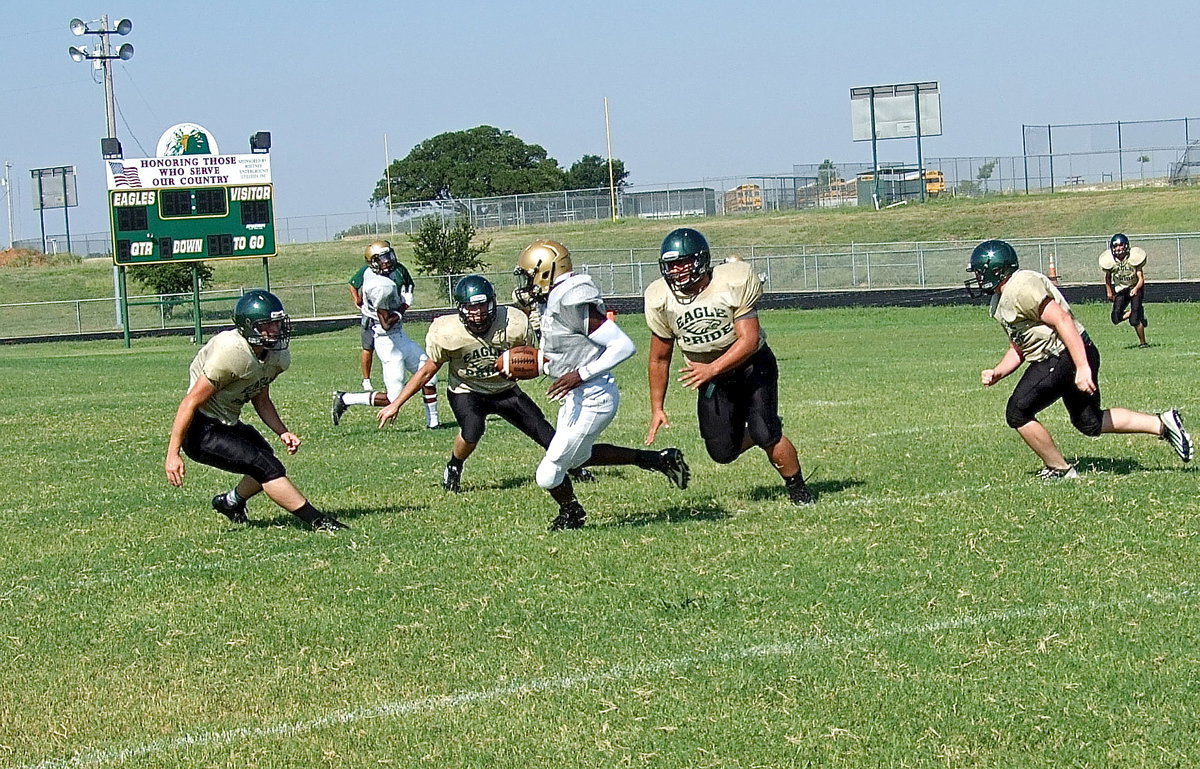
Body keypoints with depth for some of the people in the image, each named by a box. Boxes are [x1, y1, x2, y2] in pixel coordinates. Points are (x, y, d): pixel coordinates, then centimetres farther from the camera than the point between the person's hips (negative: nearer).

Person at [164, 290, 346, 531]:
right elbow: (191, 403, -25)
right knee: (267, 467, -16)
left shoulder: (276, 357, -1)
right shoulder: (232, 353, -28)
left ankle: (231, 502, 40)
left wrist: (282, 432, -2)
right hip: (202, 430, -9)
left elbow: (260, 399, 15)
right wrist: (173, 454, -25)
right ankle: (318, 521, -11)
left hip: (229, 424, 9)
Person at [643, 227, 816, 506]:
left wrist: (711, 370, -36)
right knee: (723, 452, -6)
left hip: (751, 364, -3)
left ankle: (798, 489, 5)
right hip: (710, 377, 3)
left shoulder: (733, 282, -22)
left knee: (765, 433, -18)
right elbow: (659, 359, 2)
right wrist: (657, 409, 2)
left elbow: (749, 340, -24)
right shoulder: (661, 300, -11)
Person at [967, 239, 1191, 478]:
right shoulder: (1002, 301, 16)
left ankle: (1058, 469, 4)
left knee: (1018, 413, -6)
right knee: (1090, 423, 18)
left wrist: (1082, 367, -27)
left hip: (1065, 357, -11)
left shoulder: (1021, 288, -16)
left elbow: (1062, 320, -23)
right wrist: (997, 373, 6)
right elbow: (1019, 347, 23)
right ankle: (1162, 424, 20)